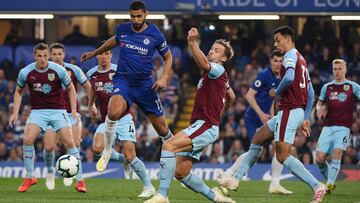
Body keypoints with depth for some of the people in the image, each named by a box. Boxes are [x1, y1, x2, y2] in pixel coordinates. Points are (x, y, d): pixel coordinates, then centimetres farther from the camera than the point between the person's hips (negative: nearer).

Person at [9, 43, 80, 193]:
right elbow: (19, 92, 12)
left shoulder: (58, 70, -10)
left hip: (58, 111, -1)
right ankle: (29, 178, -4)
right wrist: (15, 112, 4)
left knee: (69, 142, -14)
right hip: (37, 111, 1)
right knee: (27, 139, -20)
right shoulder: (25, 72, -6)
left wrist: (73, 111, -3)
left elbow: (70, 89, 5)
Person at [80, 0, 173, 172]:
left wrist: (163, 78, -7)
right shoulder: (122, 29, 0)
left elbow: (168, 57, 8)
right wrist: (94, 53, 34)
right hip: (123, 80, 0)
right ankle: (106, 153, -11)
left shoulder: (155, 35, -6)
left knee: (162, 129, 3)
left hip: (145, 84, 0)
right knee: (114, 112, -31)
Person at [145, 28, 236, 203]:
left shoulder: (219, 70, -6)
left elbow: (203, 64, -31)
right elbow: (231, 97, 39)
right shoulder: (211, 74, 23)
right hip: (198, 125, 10)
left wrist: (192, 43, -42)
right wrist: (220, 114, 47)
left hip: (206, 126, -10)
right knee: (180, 173, 6)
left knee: (169, 146, -26)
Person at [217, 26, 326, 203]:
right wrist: (306, 118, 23)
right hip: (298, 111, 10)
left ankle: (317, 186, -16)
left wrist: (277, 92, -10)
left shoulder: (291, 55, -8)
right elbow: (310, 92, 22)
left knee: (282, 156, -12)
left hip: (289, 111, -10)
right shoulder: (301, 59, 21)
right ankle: (236, 179, 22)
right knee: (257, 139, 18)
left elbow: (289, 77, -29)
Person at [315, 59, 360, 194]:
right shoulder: (327, 87, 14)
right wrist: (319, 109, 0)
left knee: (336, 154, -20)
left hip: (343, 127, -3)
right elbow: (320, 103, 23)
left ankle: (330, 184, -17)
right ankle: (330, 180, 18)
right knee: (319, 159, -5)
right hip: (328, 127, 3)